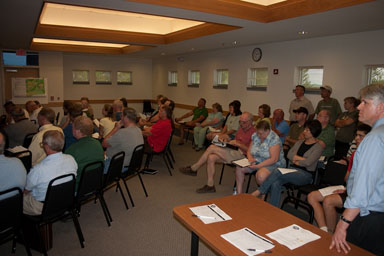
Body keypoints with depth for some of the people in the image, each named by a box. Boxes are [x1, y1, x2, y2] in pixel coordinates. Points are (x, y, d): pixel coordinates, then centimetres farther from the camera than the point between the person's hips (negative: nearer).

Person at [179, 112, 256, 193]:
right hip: (233, 153, 9)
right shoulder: (241, 129, 20)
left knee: (212, 147, -18)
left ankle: (193, 169, -5)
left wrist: (238, 144, -17)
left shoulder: (253, 132, -8)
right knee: (211, 157, -15)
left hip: (241, 155, -9)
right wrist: (227, 139, 6)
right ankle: (210, 185, -9)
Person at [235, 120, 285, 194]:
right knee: (239, 168, -12)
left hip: (273, 164, -7)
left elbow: (274, 159, -23)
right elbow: (249, 151, 11)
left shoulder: (274, 139, -18)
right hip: (256, 161, 7)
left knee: (260, 176, -35)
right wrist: (250, 159, -12)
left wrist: (258, 166, -25)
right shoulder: (255, 135, 3)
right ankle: (239, 193, -1)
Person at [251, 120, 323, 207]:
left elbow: (308, 163, -14)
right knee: (275, 184, -28)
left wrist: (295, 161, 0)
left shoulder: (318, 147, 0)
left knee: (277, 171, -30)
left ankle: (260, 192, -18)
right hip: (292, 170, 5)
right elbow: (289, 155, 5)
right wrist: (302, 159, -6)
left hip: (305, 174, -5)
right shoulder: (300, 142, 20)